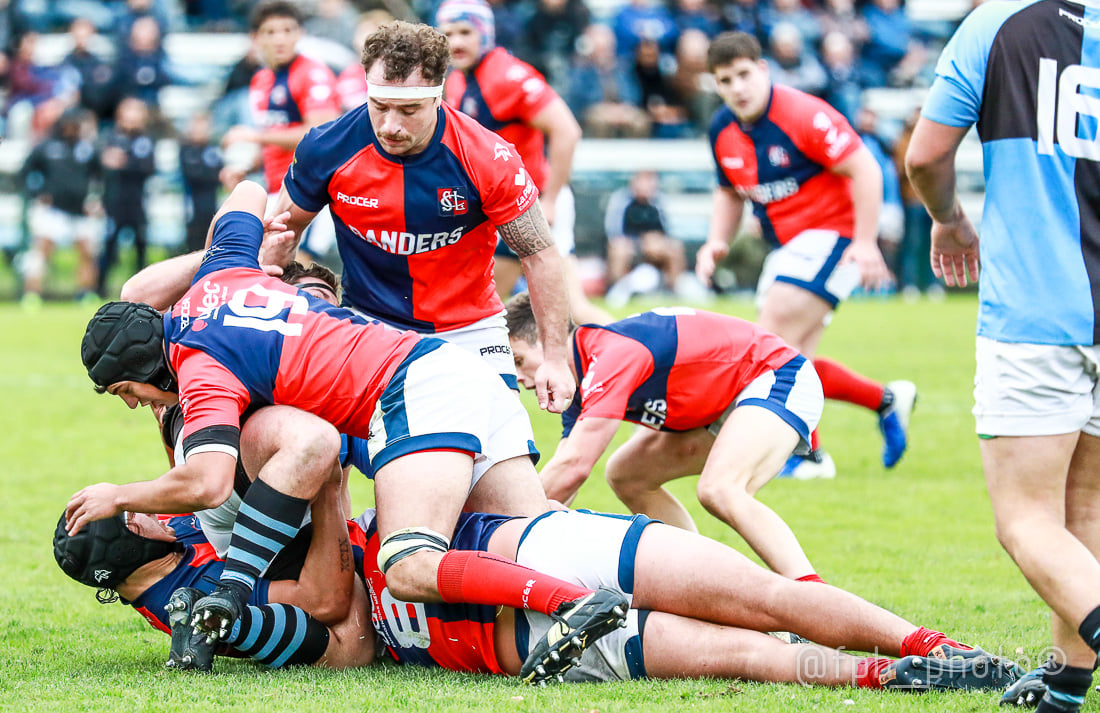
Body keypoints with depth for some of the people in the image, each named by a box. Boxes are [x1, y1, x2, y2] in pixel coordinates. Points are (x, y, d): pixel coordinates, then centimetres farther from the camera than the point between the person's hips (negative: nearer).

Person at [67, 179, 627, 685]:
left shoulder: (201, 367, -6)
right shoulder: (214, 279, 18)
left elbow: (206, 485, -19)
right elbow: (249, 193, 37)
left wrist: (117, 497, -2)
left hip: (413, 393, -9)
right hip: (463, 370, 9)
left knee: (410, 571, -24)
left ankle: (577, 603, -43)